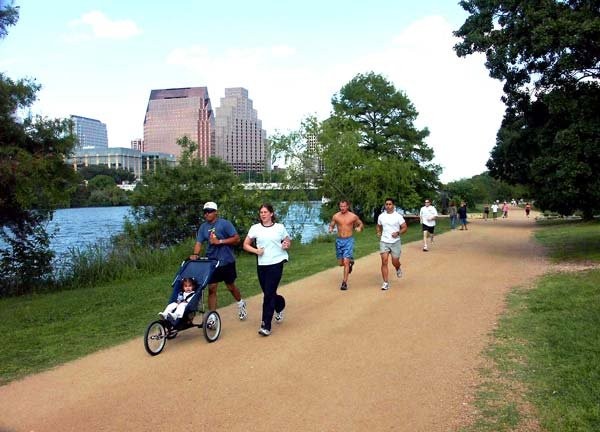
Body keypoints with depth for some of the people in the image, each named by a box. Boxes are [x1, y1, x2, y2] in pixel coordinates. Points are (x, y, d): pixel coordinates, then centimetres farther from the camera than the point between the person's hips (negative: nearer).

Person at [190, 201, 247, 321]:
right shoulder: (203, 227, 5)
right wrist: (195, 254, -22)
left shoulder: (224, 223, -9)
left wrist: (220, 241, -20)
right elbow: (199, 243, -2)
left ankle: (241, 304, 40)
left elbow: (236, 239, -13)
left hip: (227, 261, -3)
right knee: (211, 288, 0)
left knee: (231, 286, 12)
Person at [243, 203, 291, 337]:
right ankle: (280, 307, 46)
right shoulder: (255, 228, 3)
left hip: (276, 264, -2)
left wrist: (286, 245, -8)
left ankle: (266, 326, 0)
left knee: (269, 295, -7)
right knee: (268, 294, 13)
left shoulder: (279, 227, 2)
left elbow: (288, 242, 14)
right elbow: (246, 245, 7)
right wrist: (256, 250, -10)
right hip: (261, 265, 2)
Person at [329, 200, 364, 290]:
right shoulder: (336, 216, -1)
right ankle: (350, 262, 45)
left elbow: (360, 223, 13)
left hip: (349, 240, -3)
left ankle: (344, 283, -6)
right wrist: (330, 229, -11)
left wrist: (359, 228, -10)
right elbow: (331, 225, 12)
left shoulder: (353, 216, -4)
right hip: (339, 240, 3)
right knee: (340, 263, 11)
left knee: (346, 262, -13)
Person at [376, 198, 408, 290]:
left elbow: (405, 227, -1)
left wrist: (398, 233, -18)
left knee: (395, 262, 5)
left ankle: (398, 268, 44)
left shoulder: (398, 216, -5)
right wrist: (378, 232, 1)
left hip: (395, 242, -2)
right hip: (384, 241, 2)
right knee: (384, 261, -10)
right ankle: (386, 283, -5)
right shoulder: (381, 216, 5)